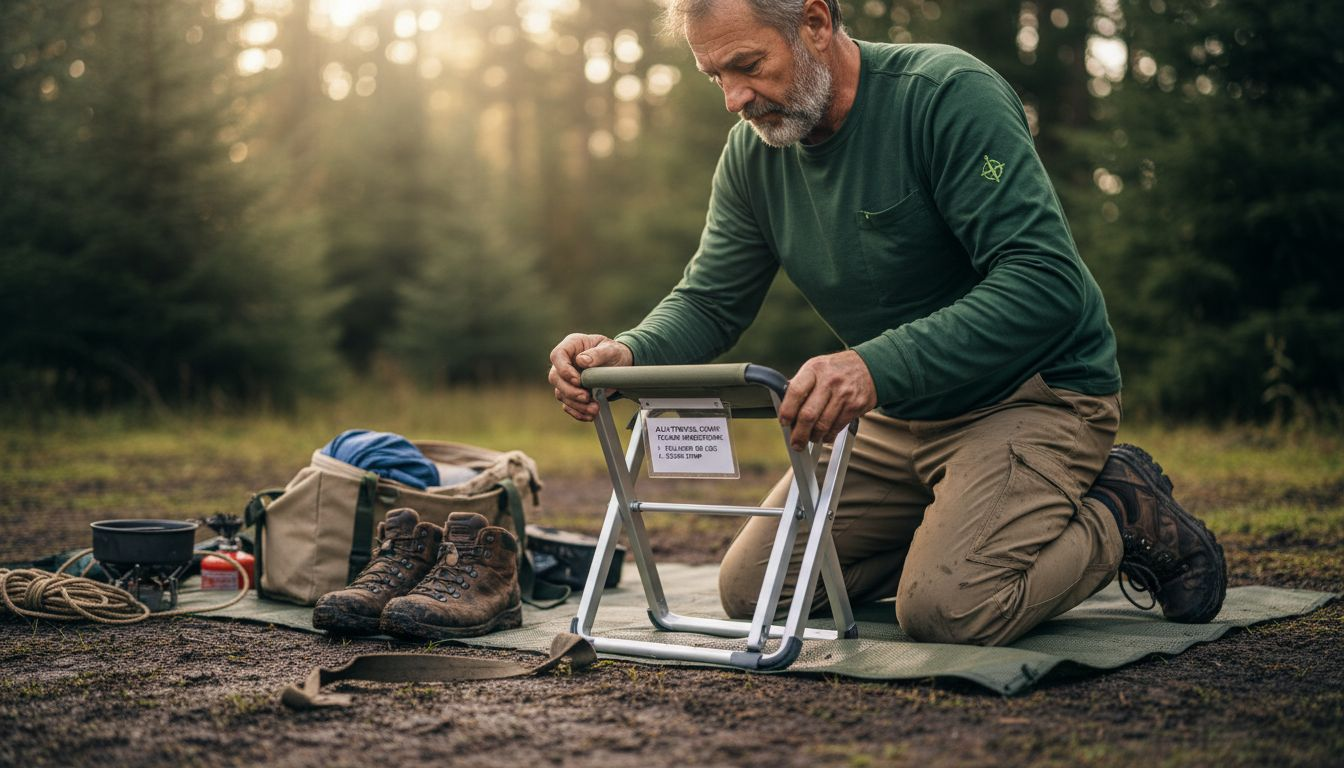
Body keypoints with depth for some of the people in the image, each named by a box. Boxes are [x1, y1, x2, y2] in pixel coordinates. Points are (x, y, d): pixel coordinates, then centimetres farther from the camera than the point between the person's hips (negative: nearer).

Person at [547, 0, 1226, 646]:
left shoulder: (949, 93, -23)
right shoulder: (754, 152, -1)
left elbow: (1046, 282, -31)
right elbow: (710, 301, 2)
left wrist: (877, 367, -44)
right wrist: (629, 352, -22)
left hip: (1034, 393, -7)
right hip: (900, 415, 7)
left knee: (946, 609, -28)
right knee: (749, 592, 3)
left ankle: (1127, 519, 1)